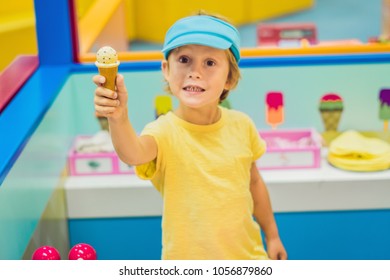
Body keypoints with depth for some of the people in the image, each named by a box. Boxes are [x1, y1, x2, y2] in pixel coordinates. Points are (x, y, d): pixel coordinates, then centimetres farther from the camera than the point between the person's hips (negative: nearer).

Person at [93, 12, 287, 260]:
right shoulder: (165, 131, -19)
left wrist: (272, 235, 16)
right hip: (188, 259, -3)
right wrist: (118, 118, -61)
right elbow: (133, 155, -41)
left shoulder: (241, 125, -7)